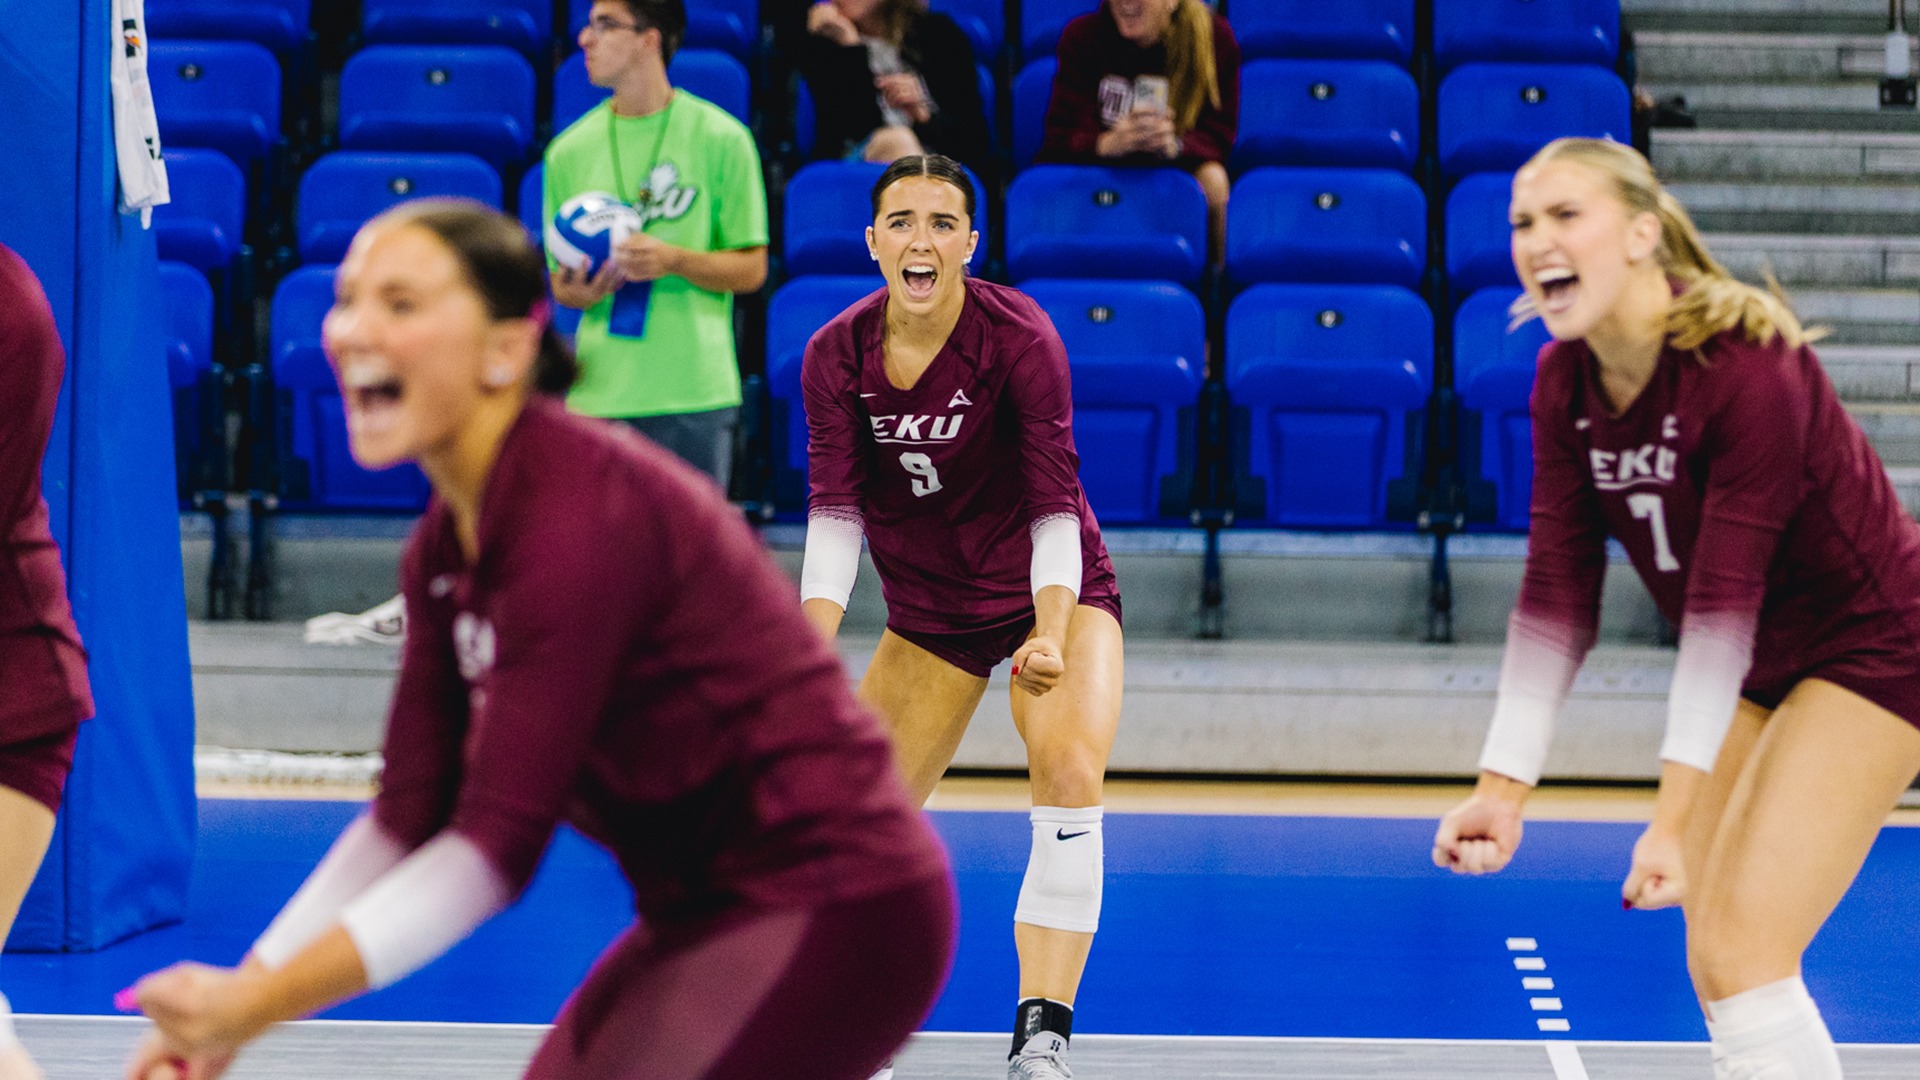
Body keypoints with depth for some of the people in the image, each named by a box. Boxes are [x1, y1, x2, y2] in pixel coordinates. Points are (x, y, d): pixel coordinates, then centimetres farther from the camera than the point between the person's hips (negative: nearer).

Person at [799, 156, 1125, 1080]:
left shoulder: (1019, 338, -22)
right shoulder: (836, 355, -12)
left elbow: (1054, 503, -24)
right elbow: (835, 510, -13)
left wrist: (1051, 634, -37)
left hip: (1052, 593, -3)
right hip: (927, 612, 4)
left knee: (1069, 771, -27)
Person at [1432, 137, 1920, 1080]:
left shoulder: (1745, 366, -28)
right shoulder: (1565, 381, -6)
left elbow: (1724, 601, -31)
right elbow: (1557, 596, -7)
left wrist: (1675, 816, -35)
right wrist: (1503, 787, -16)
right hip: (1762, 669, 8)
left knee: (1741, 956, -18)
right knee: (1716, 964, 7)